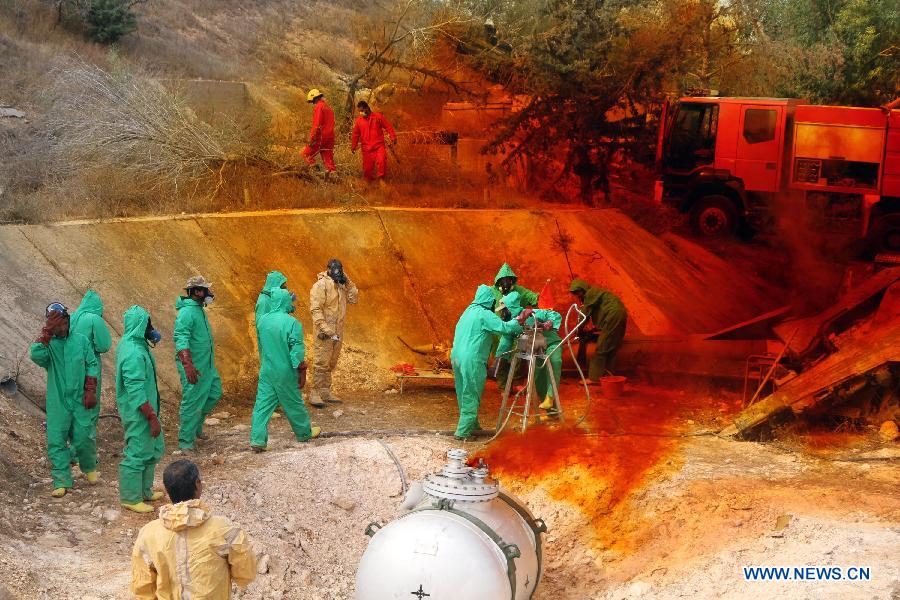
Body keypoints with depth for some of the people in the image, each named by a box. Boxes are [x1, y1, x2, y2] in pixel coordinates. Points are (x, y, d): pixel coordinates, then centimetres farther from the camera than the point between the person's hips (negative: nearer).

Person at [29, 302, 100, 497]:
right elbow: (35, 355, -24)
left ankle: (89, 468, 34)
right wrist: (48, 331, -25)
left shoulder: (81, 340, 3)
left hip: (80, 401, 0)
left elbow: (92, 365, 5)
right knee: (56, 441, -1)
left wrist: (90, 390, -4)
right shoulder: (47, 343, -1)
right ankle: (62, 482, 9)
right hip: (57, 403, 0)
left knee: (84, 437, 5)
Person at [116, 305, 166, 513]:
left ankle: (145, 490, 35)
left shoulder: (129, 342, 4)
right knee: (137, 454, 2)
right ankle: (131, 498, 16)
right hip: (138, 412, -11)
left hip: (147, 406, 11)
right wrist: (152, 417, -24)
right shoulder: (134, 354, -28)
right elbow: (136, 392, -27)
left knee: (155, 448, 21)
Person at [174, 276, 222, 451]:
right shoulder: (186, 312, -21)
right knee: (192, 402, -3)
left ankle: (196, 427, 32)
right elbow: (181, 341, -29)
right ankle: (186, 441, 6)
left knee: (214, 393, 17)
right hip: (193, 366, -10)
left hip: (207, 365, 10)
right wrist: (188, 365, -38)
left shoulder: (199, 309, 10)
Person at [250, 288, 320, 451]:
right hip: (285, 373, -4)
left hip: (266, 372, 4)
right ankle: (304, 433, 30)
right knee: (294, 404, 12)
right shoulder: (292, 323, -15)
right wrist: (302, 374, -8)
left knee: (262, 405, 3)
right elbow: (297, 352, -14)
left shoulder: (263, 321, 0)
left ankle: (257, 440, -3)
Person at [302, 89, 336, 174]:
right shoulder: (328, 107, 18)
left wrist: (312, 139, -16)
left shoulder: (318, 107, -9)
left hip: (320, 137, -8)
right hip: (330, 137, 8)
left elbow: (317, 125, -17)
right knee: (328, 158, 8)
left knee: (307, 153, 1)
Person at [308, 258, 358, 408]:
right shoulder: (321, 285, -11)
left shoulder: (342, 286, 14)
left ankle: (325, 392, 20)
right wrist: (323, 327, -23)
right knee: (321, 362, -8)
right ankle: (315, 394, -5)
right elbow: (315, 308, -17)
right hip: (325, 332, -8)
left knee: (331, 363, 13)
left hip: (338, 332, 8)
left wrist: (348, 282, 0)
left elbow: (354, 299, 8)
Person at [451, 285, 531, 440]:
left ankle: (471, 425, 28)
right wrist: (521, 318, -4)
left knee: (464, 394, 17)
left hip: (457, 356, 9)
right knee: (471, 396, -1)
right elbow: (505, 328, -15)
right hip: (472, 360, -9)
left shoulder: (469, 311, 16)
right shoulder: (484, 314, -10)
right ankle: (463, 431, -1)